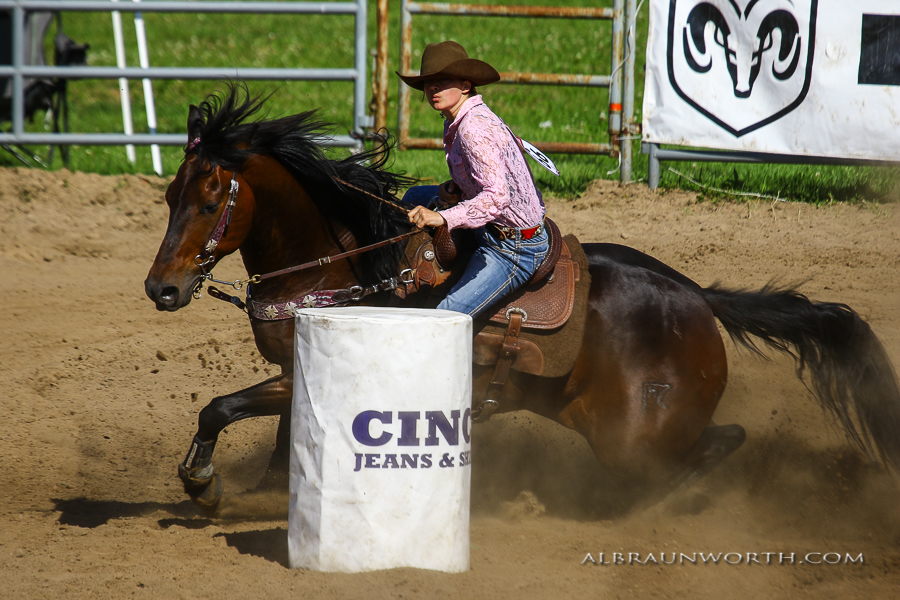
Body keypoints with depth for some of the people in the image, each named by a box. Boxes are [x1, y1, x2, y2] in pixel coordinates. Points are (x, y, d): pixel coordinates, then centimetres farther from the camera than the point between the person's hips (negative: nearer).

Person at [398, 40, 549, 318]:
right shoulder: (456, 122, 6)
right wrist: (452, 191, 2)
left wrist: (444, 217, -43)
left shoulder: (474, 129, -24)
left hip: (513, 249, -11)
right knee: (415, 198, 22)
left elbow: (497, 196, -35)